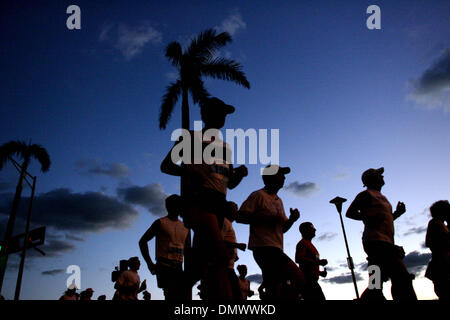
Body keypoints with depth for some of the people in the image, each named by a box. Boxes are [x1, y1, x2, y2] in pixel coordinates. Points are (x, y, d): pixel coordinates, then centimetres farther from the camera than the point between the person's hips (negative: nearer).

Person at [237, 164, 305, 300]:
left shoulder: (278, 200, 25)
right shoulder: (258, 195, -1)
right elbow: (240, 217, -9)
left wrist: (292, 219, 4)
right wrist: (266, 218, -16)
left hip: (276, 249, 9)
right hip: (264, 247, -9)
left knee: (274, 293, 5)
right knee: (299, 279, -19)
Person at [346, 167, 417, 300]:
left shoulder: (382, 197, 29)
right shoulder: (366, 194, 3)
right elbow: (349, 213, -3)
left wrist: (397, 213, 17)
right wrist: (368, 218, -14)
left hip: (387, 243, 9)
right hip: (376, 242, -9)